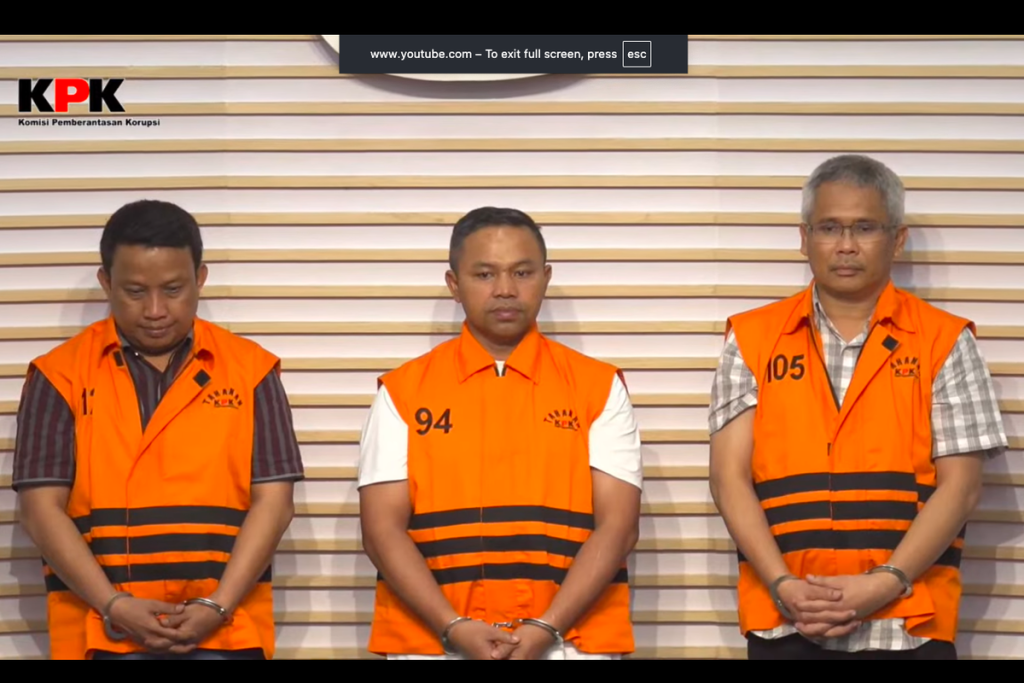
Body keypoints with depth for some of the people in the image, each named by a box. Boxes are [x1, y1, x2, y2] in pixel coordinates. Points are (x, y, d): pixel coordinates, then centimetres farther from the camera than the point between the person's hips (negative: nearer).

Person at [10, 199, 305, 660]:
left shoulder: (250, 370, 7)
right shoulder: (60, 376, 5)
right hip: (101, 634, 0)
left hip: (226, 635, 1)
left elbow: (273, 503, 3)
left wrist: (217, 607, -10)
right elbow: (41, 509, -1)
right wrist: (115, 606, -13)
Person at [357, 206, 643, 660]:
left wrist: (546, 628, -13)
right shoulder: (401, 392, 7)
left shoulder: (598, 387, 6)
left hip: (568, 645, 0)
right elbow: (383, 528, 1)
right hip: (432, 643, 0)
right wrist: (453, 627, -12)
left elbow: (618, 525, -1)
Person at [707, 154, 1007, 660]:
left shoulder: (944, 342, 5)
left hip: (907, 629, -1)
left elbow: (959, 486, 0)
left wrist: (886, 584, -12)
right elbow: (730, 479, 3)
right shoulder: (752, 340, 8)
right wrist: (783, 586, -11)